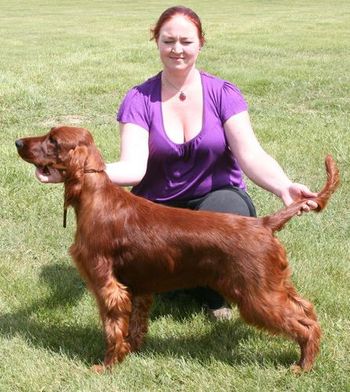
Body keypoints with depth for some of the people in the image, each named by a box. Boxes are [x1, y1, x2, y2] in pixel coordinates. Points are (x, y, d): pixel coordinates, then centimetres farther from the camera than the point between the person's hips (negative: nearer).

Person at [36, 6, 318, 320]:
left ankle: (214, 292, -4)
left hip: (216, 196, -1)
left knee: (229, 212, -36)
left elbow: (251, 155, -19)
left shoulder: (223, 94, -7)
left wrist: (283, 187, -41)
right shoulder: (139, 100, -7)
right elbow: (133, 168, -21)